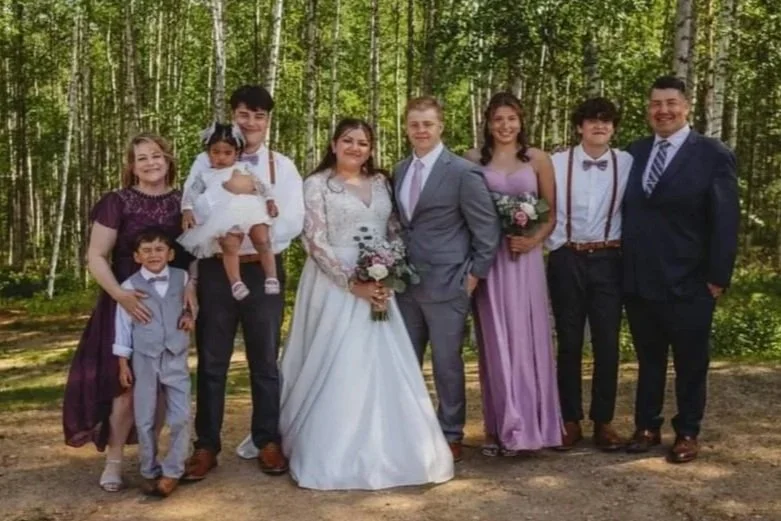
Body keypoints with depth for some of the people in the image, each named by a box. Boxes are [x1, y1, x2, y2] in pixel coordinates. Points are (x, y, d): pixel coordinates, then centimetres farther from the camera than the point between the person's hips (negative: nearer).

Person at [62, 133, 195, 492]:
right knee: (127, 383, -2)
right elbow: (96, 257, -7)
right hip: (128, 305, -3)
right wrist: (120, 295, -20)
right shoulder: (118, 203, -6)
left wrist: (191, 288, -12)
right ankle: (113, 460, 12)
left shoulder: (182, 202, 3)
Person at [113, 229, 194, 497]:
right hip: (144, 359, -1)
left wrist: (189, 314, -1)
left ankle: (172, 471, 10)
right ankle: (150, 472, 21)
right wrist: (123, 363, -1)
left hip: (176, 357, 1)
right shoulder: (130, 286, -4)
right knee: (145, 420, 7)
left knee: (181, 418, -2)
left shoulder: (182, 278, 2)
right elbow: (123, 325, -1)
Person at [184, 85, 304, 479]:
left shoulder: (282, 166, 5)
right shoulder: (206, 162, 4)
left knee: (265, 361, 11)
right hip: (215, 271, 0)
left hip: (264, 271, 0)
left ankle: (267, 442, 24)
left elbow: (294, 222, -5)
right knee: (212, 362, 7)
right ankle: (206, 446, 18)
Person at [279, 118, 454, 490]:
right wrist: (353, 283, -18)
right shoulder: (317, 184, -3)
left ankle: (384, 450, 18)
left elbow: (394, 233, 12)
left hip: (379, 286, 5)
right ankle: (335, 454, 10)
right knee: (338, 369, -3)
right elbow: (316, 243, -11)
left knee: (383, 368, 5)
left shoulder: (380, 183, 12)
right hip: (336, 286, -5)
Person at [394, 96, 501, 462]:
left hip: (446, 284, -6)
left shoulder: (462, 172, -9)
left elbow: (488, 228, -7)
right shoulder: (399, 171, 10)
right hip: (405, 283, 6)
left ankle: (450, 435, 21)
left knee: (446, 363, 5)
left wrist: (475, 274, -8)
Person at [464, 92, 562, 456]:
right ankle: (499, 427, 12)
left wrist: (533, 240, -9)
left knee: (525, 338, 2)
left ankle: (525, 425, 13)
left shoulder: (538, 159, 7)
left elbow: (552, 211, 8)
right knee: (493, 341, 4)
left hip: (524, 258, 0)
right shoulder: (473, 160, 6)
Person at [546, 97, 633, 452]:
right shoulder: (556, 163, 0)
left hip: (608, 261, 0)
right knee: (569, 343, 7)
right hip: (567, 260, 0)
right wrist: (554, 244, -5)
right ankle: (570, 421, 17)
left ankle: (603, 421, 16)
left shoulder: (627, 163, -1)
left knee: (607, 343, 3)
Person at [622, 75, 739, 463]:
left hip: (687, 282, -4)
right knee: (648, 359, 15)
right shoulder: (635, 152, 8)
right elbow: (628, 210, 8)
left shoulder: (713, 155, -5)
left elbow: (725, 221, -7)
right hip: (638, 280, 4)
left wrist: (718, 277, -11)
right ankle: (647, 427, 28)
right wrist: (622, 265, 2)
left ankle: (687, 433, 24)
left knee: (690, 363, 10)